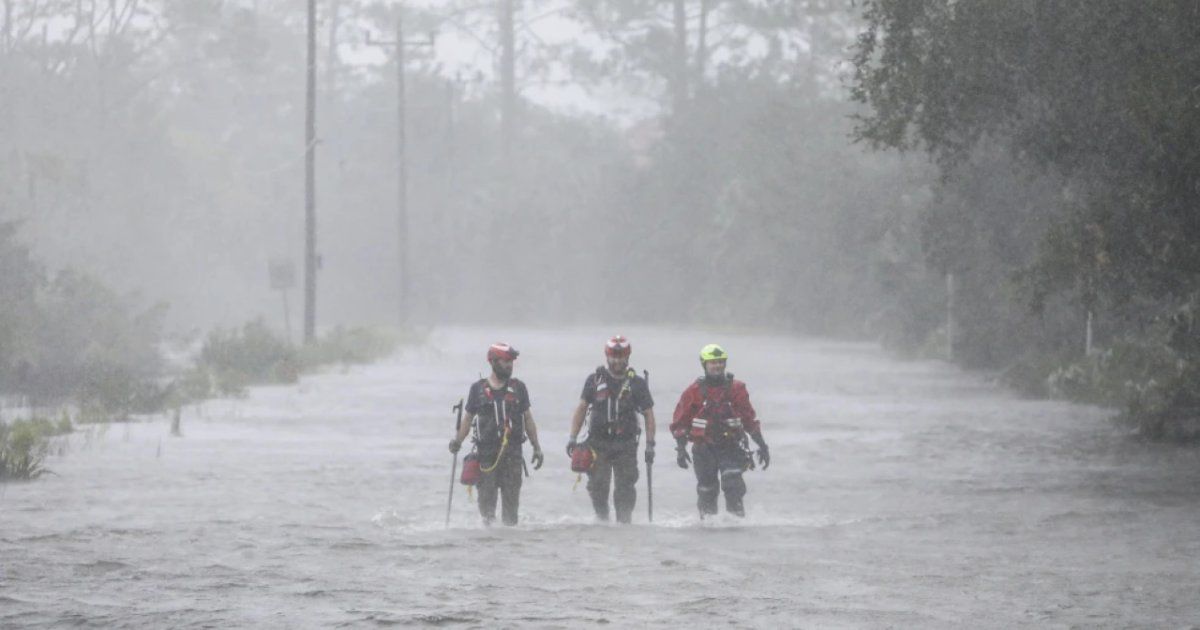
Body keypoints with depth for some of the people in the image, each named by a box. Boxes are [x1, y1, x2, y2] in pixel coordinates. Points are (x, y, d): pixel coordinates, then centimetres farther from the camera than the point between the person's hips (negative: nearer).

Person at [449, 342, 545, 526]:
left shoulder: (518, 388, 8)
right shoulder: (478, 389, 5)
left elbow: (528, 419, 12)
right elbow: (469, 419, 9)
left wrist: (537, 447, 8)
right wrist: (457, 441, -5)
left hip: (512, 451, 1)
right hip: (486, 452, -1)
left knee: (511, 499, -2)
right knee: (486, 497, -2)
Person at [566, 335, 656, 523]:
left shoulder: (637, 383, 3)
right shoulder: (595, 380, 6)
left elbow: (648, 414, 5)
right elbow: (581, 409, 10)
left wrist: (650, 445, -2)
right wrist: (573, 438, 4)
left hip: (626, 445, -1)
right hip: (598, 442, 1)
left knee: (625, 489, -4)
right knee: (598, 486, 0)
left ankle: (624, 522, 0)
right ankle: (602, 520, 15)